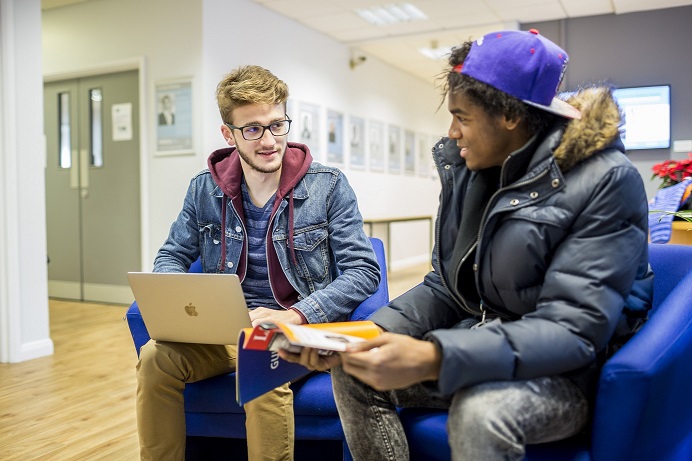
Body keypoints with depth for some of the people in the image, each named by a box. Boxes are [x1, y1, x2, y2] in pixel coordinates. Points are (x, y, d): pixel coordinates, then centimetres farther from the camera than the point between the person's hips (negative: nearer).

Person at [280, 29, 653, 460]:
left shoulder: (607, 181, -19)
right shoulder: (465, 168, -1)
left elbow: (574, 331, -26)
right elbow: (445, 288, 3)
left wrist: (431, 359, -38)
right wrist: (369, 335, -15)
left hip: (570, 371, -5)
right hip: (481, 345, 6)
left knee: (480, 412, -35)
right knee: (355, 371, -5)